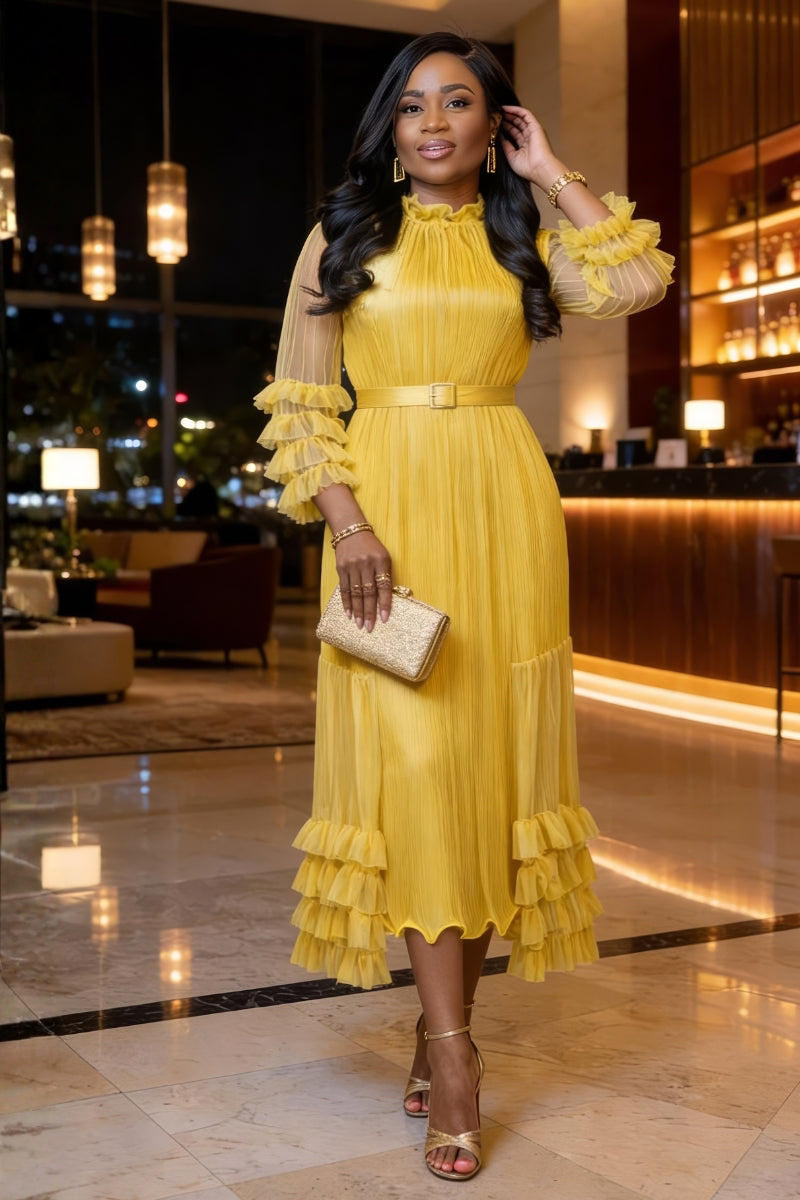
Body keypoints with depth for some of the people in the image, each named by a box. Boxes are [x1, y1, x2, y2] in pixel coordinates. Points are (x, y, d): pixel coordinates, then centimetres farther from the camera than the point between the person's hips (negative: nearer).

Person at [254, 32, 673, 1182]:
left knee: (490, 757, 1)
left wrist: (553, 174, 5)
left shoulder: (523, 243, 14)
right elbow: (299, 401, 4)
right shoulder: (343, 236, 11)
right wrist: (348, 524, -10)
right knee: (411, 758, -9)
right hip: (387, 511, -2)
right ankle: (452, 1051, -6)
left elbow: (637, 279, -6)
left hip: (506, 512, 2)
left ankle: (443, 1017, 14)